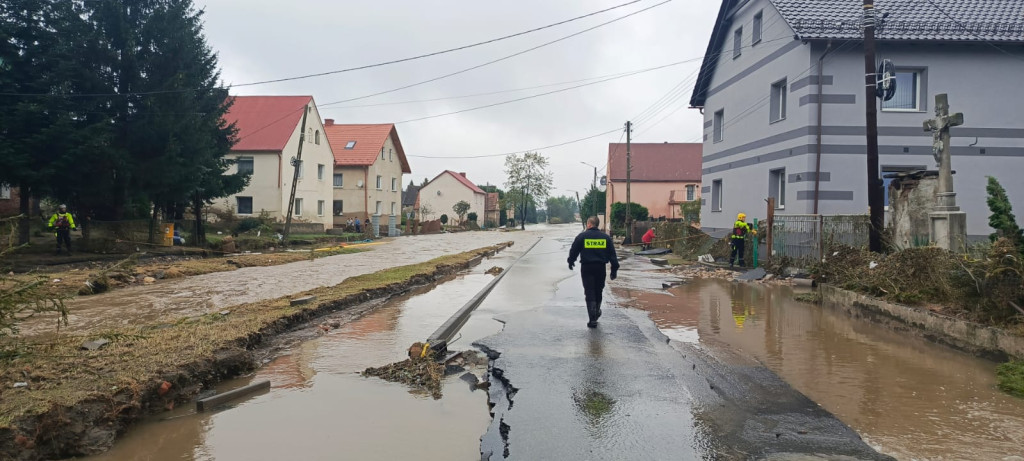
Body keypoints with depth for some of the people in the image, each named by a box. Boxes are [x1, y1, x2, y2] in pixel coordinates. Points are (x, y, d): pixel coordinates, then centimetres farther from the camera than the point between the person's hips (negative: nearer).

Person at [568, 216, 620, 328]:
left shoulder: (582, 236, -5)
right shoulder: (606, 237, 3)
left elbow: (573, 251, 2)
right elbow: (612, 255, 3)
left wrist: (571, 262, 20)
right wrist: (614, 269, 8)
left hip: (587, 268, -3)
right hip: (601, 267, 3)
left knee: (589, 293, -2)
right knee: (598, 291, 20)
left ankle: (593, 319, -9)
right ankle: (596, 313, 34)